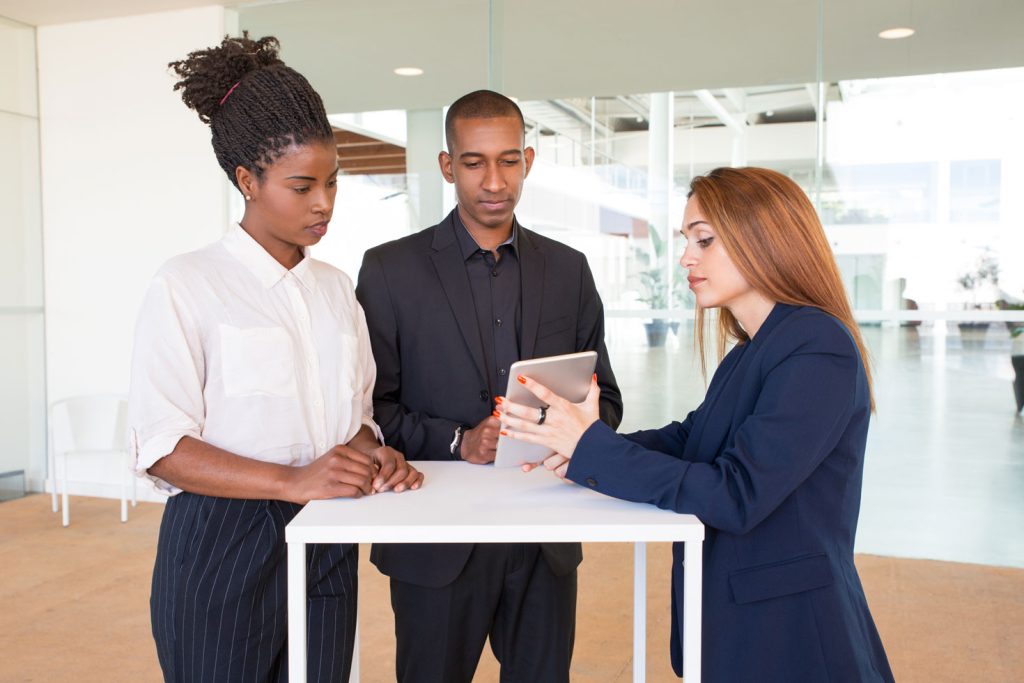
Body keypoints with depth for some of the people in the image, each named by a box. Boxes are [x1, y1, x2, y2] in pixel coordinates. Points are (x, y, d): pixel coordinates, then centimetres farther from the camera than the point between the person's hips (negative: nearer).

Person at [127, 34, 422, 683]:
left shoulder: (337, 288, 10)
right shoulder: (187, 285, -7)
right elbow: (160, 447, -13)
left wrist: (373, 454, -8)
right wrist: (293, 481, -24)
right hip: (223, 549, -4)